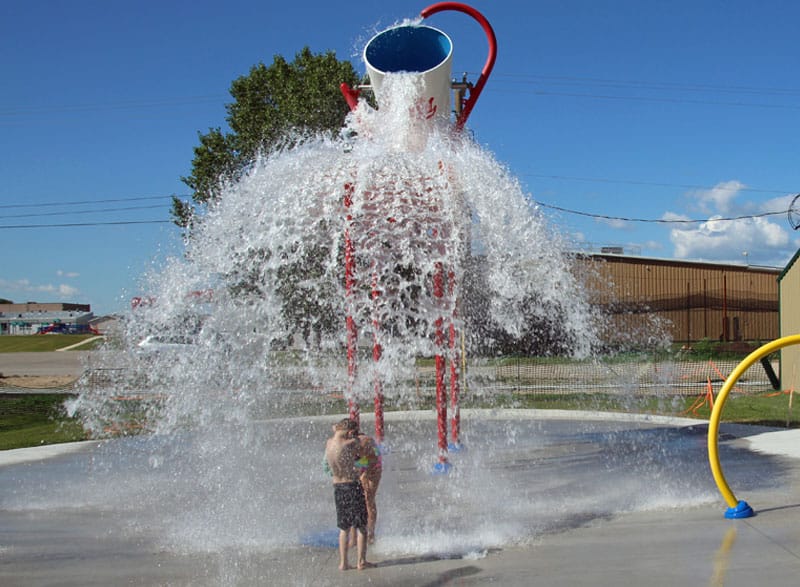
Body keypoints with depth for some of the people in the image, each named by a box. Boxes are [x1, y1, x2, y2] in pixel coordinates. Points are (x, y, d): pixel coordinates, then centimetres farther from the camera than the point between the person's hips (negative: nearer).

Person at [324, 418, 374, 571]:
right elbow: (362, 455, 0)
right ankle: (361, 561, 9)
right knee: (361, 526, 7)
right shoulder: (351, 443, -18)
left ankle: (343, 562, 15)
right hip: (353, 485, -6)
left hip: (337, 487, 6)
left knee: (344, 528, 16)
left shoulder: (328, 443, -1)